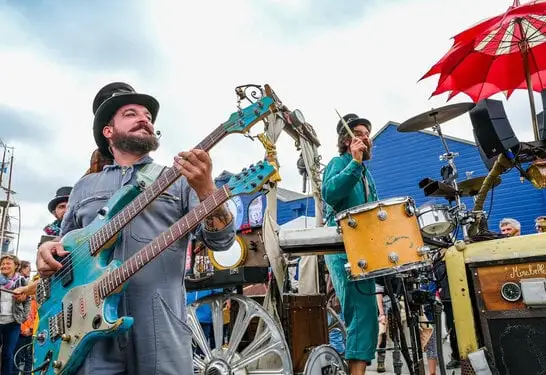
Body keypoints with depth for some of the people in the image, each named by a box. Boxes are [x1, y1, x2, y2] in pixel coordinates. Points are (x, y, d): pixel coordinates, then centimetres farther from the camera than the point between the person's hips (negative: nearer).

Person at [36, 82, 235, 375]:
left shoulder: (180, 178, 8)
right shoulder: (85, 186, 17)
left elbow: (221, 240, -1)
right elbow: (65, 242, 23)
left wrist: (205, 189, -18)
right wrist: (48, 250, 0)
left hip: (160, 325, -2)